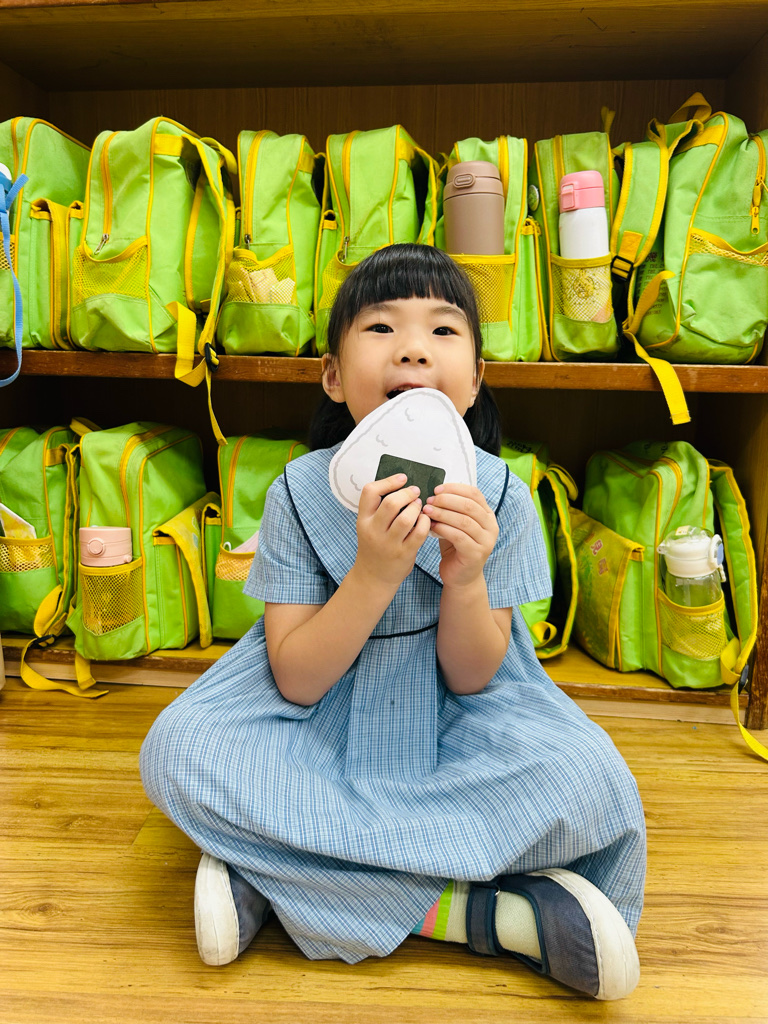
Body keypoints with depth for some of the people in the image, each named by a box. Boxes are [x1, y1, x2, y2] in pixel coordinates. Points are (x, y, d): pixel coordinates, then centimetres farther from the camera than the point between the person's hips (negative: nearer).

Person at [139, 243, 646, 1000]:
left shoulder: (498, 496, -14)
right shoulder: (300, 492, -16)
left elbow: (470, 679, -10)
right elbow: (296, 682, -17)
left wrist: (465, 581, -31)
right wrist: (374, 575, -33)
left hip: (452, 722, 0)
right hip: (319, 722, 1)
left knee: (583, 778, -27)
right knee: (177, 750, -27)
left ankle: (270, 867, -21)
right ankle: (475, 911, -23)